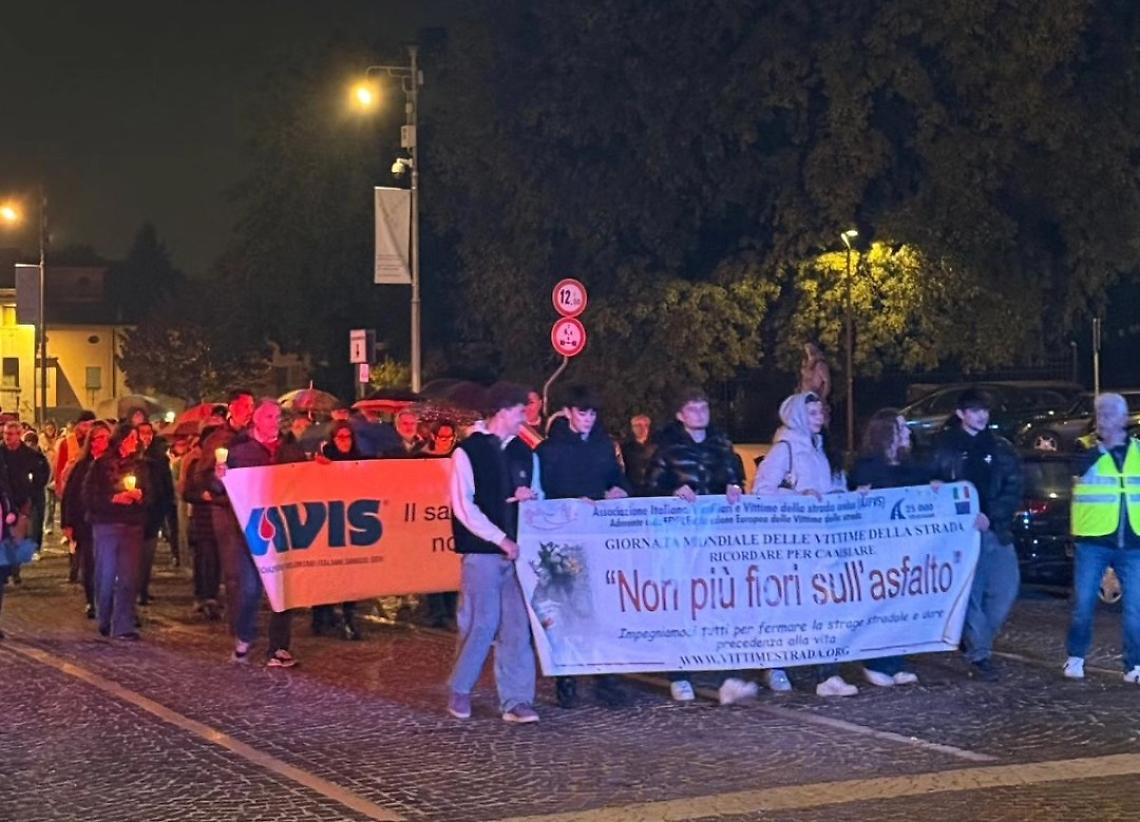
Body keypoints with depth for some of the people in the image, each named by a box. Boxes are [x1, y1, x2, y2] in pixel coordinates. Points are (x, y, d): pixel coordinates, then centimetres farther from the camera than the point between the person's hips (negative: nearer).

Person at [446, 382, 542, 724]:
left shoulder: (525, 453, 13)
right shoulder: (468, 452, -3)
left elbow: (540, 497, 22)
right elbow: (464, 507, -8)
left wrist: (531, 496, -3)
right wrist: (501, 539, -13)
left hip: (518, 551, 5)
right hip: (482, 551, -5)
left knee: (517, 626, 1)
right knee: (481, 624, -5)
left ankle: (516, 700, 4)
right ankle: (459, 691, 14)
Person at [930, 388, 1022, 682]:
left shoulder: (1001, 448, 11)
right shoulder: (944, 447, 2)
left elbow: (1013, 490, 6)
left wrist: (990, 516, -10)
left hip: (996, 529, 3)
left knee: (1006, 589, -2)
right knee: (971, 594, -5)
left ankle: (977, 639, 19)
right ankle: (979, 656, 2)